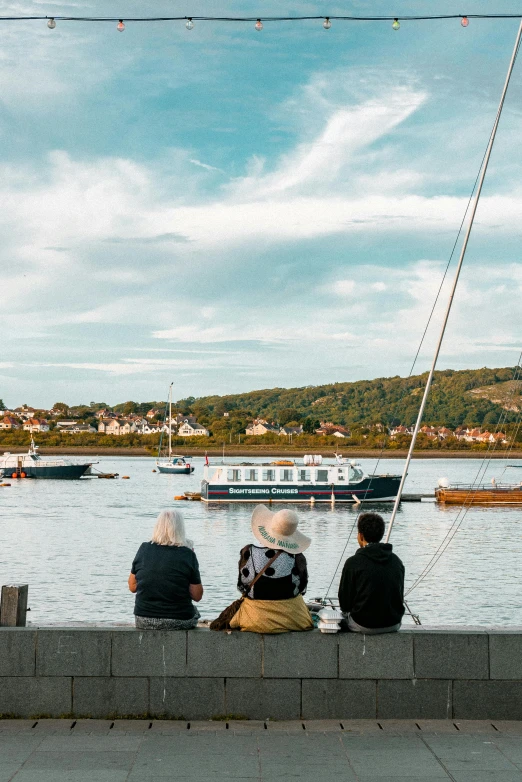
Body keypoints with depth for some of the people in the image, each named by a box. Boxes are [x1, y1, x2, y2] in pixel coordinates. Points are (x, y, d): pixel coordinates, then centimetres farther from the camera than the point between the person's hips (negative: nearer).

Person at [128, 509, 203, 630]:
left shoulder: (144, 549, -4)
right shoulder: (187, 554, -11)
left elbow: (132, 587, 4)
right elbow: (197, 596, -5)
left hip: (143, 621, 2)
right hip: (179, 622, -2)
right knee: (194, 611, 31)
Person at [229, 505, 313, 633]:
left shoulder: (248, 553, -14)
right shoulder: (298, 558, -16)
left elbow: (242, 587, -2)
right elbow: (302, 589, -1)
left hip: (255, 620, 0)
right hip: (292, 619, 0)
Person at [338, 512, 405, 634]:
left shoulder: (353, 562, -14)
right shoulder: (396, 561, 1)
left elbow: (344, 604, -6)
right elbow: (400, 597, 10)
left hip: (365, 625, -5)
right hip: (394, 624, 5)